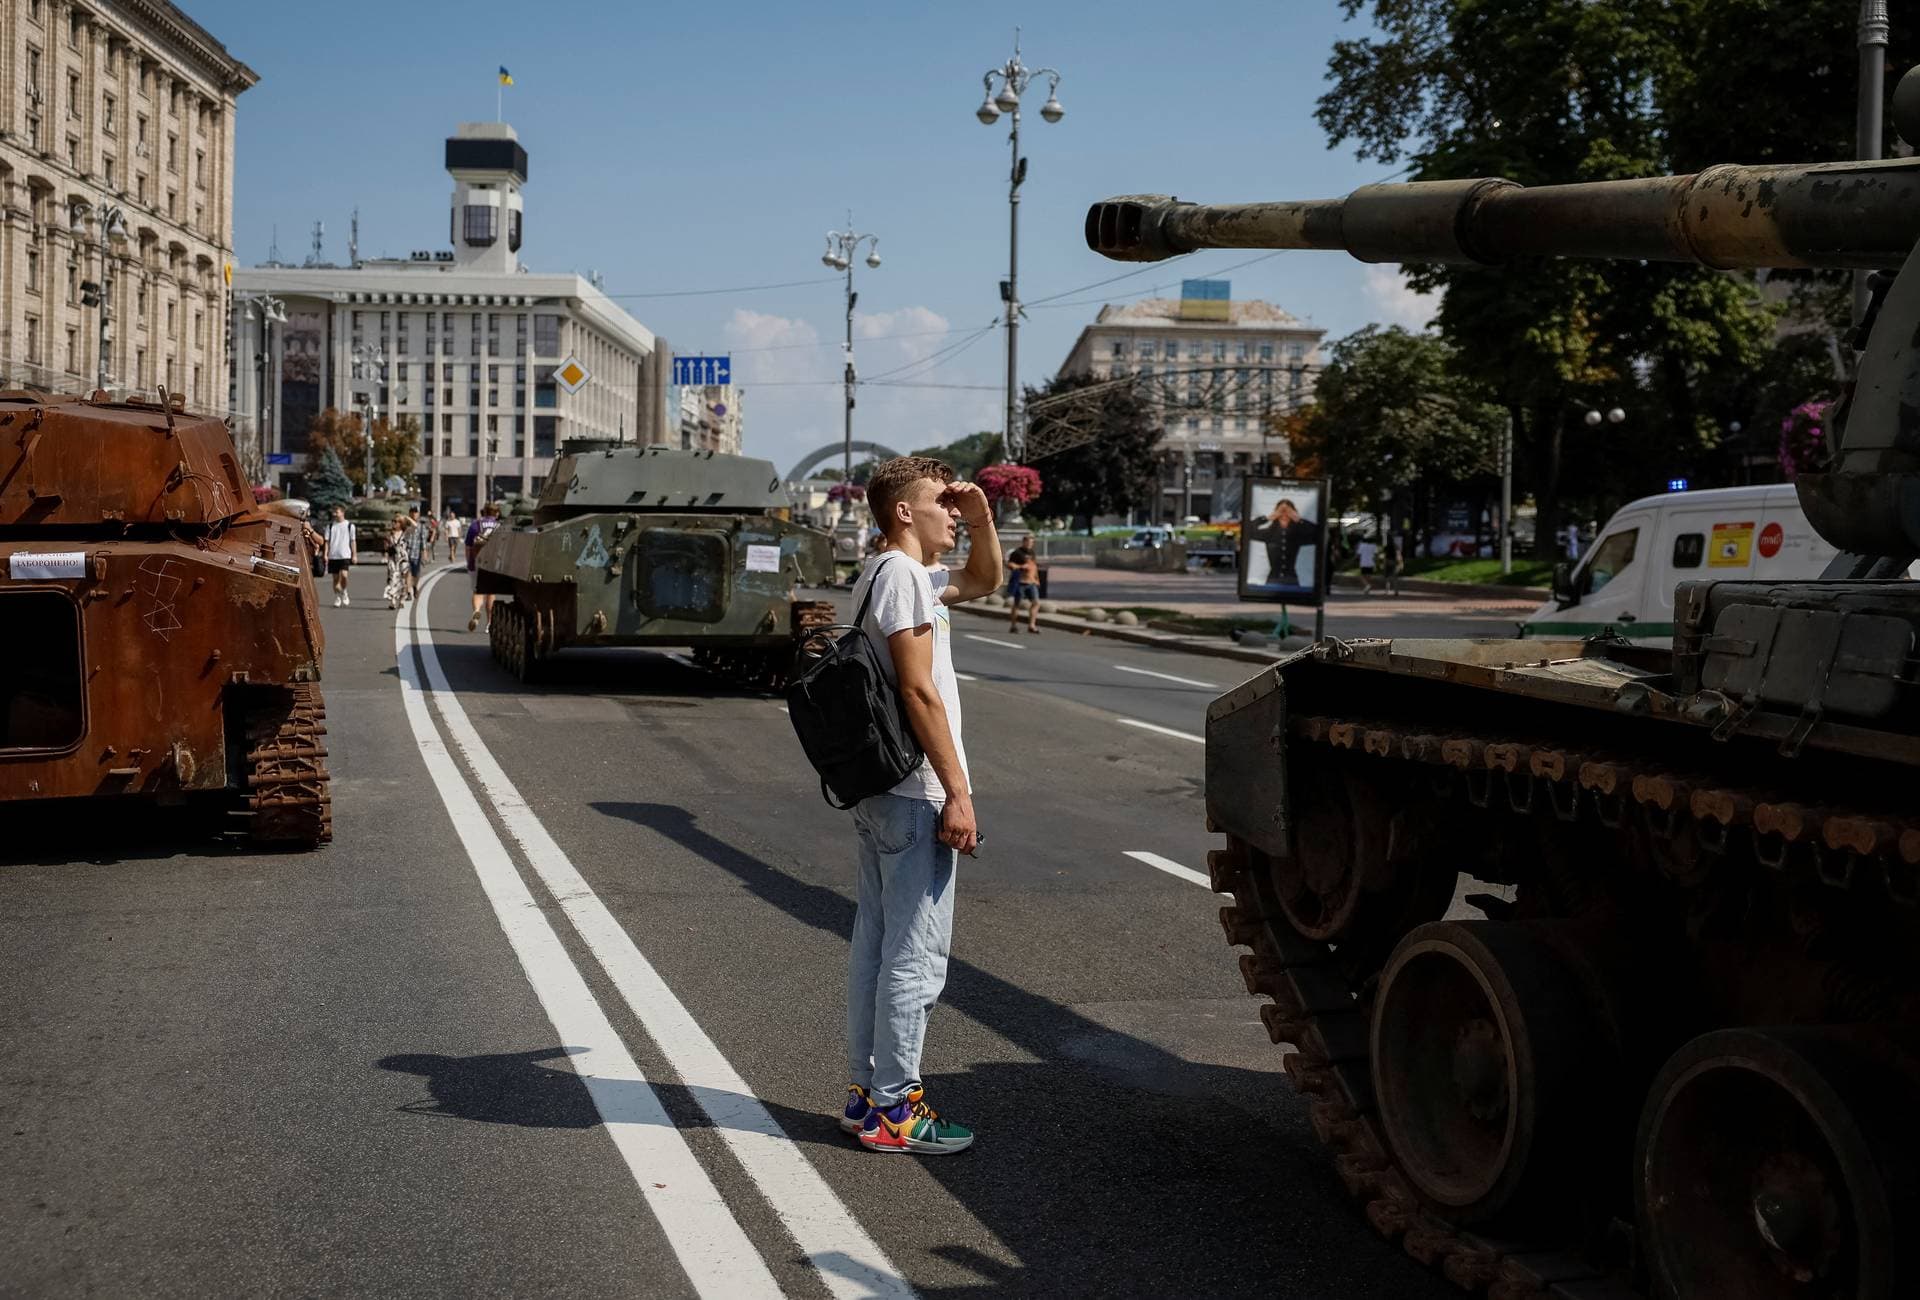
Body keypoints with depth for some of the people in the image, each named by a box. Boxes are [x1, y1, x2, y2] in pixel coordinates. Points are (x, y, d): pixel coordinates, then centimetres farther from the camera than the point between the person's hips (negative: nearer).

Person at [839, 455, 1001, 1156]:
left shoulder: (887, 573, 17)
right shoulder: (902, 574, -14)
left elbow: (984, 580, 33)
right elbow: (918, 690, -20)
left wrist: (982, 518, 15)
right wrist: (957, 793, -19)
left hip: (879, 792, 11)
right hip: (915, 795, -11)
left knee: (875, 943, 14)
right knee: (916, 953, -4)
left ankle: (866, 1092, 22)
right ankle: (894, 1108, 2)